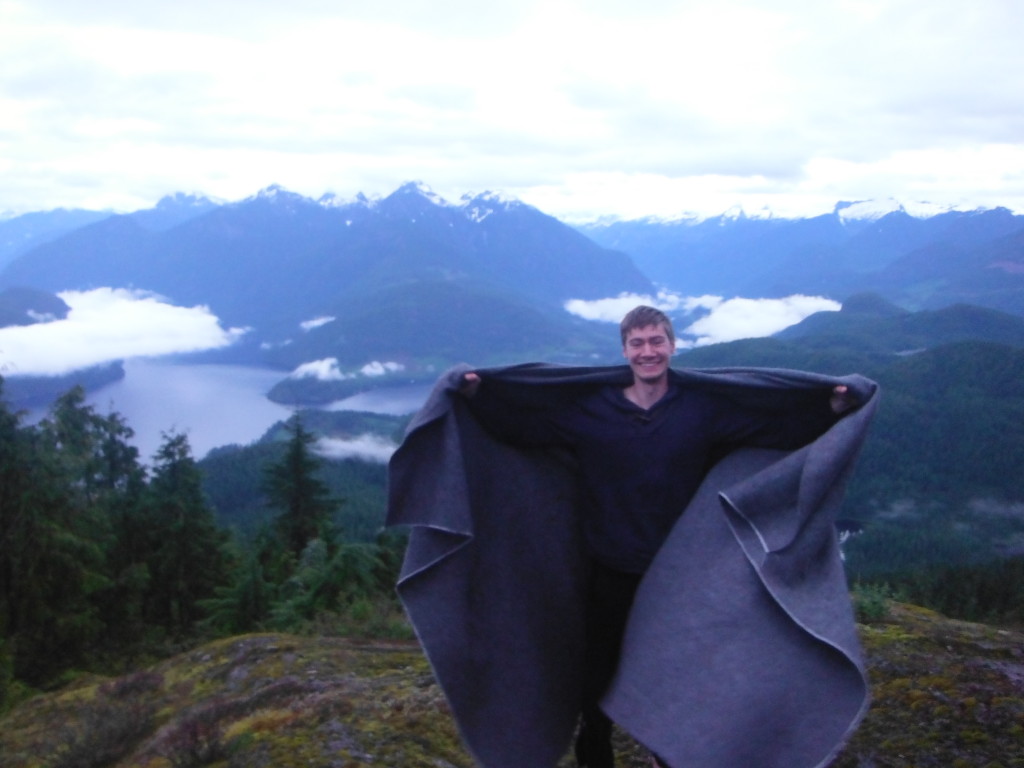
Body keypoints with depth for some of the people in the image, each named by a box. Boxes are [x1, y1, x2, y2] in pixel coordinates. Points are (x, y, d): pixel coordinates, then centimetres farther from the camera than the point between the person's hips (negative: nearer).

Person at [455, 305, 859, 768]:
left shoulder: (705, 407, -5)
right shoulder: (588, 408, -5)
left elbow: (783, 429, -3)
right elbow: (521, 427, -1)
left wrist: (832, 408, -15)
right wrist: (477, 395, -12)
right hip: (610, 574, 0)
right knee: (598, 676, 12)